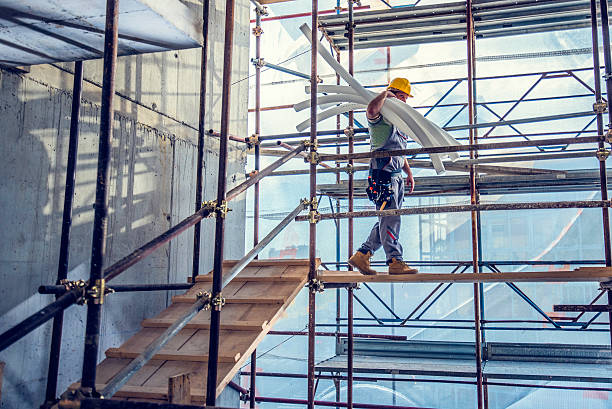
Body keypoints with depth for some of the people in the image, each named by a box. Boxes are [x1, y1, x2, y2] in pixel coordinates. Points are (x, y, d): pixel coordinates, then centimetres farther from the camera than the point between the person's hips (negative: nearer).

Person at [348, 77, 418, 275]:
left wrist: (409, 173, 21)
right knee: (391, 218, -9)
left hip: (396, 176, 9)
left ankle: (361, 255, 13)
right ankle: (395, 262, -4)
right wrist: (385, 93, -13)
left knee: (388, 220, 8)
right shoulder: (380, 116, -2)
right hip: (383, 172, -9)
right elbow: (371, 110, -29)